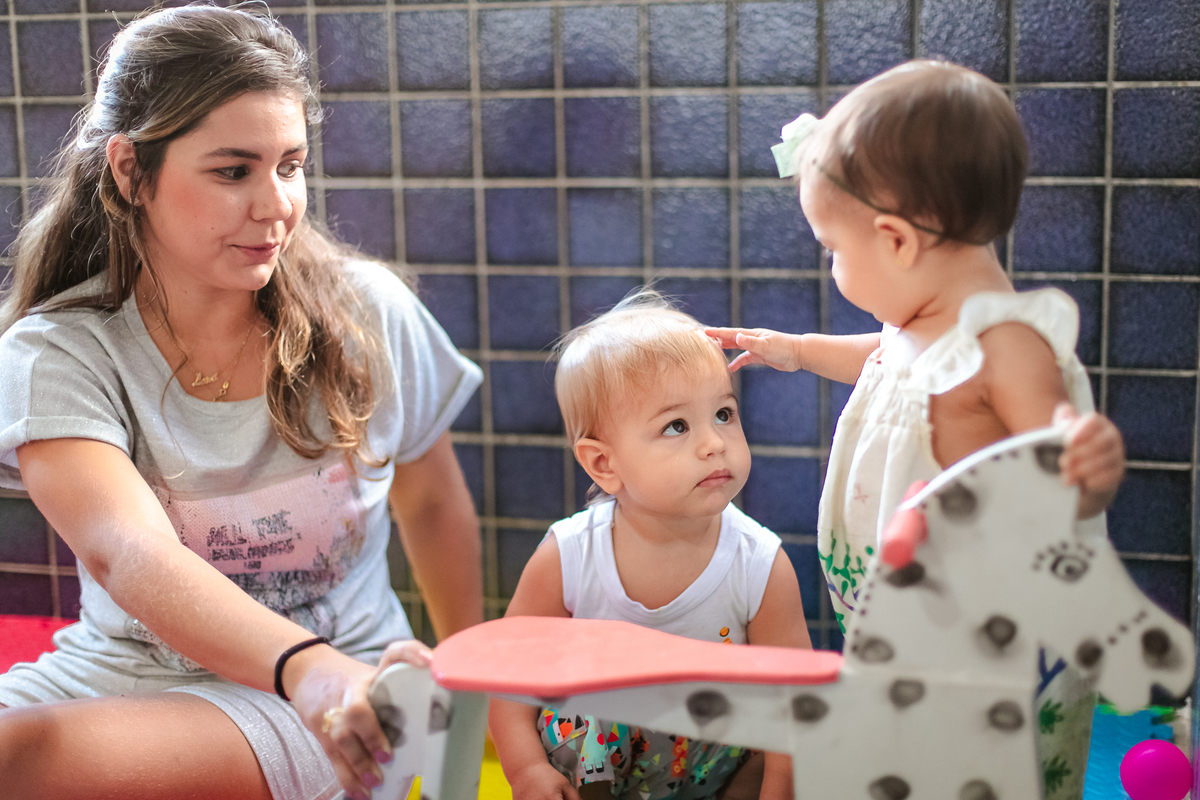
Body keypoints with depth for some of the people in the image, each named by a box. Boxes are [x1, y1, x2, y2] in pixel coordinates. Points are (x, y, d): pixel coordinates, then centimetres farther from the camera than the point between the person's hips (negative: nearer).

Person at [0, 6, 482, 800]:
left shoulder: (369, 315, -6)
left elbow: (433, 504, 11)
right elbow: (128, 555, -29)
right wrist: (307, 668, -46)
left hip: (335, 672, -1)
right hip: (117, 671, 2)